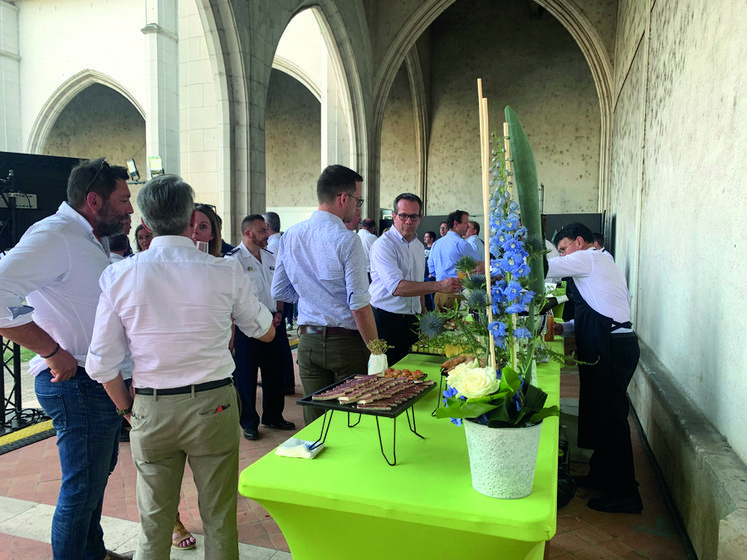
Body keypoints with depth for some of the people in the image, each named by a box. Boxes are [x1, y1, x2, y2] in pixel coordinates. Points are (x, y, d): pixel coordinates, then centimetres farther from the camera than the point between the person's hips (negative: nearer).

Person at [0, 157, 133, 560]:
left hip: (99, 380, 10)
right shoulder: (54, 235, -18)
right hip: (77, 382, -10)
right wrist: (53, 352, -25)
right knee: (82, 486, 3)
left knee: (98, 475, 24)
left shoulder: (91, 240, 13)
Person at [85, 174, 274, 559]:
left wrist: (127, 408, 13)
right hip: (213, 405, -1)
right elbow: (265, 332, 5)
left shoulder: (119, 275, -7)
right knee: (219, 520, 16)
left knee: (154, 525, 19)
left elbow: (102, 364, -3)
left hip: (150, 411, 2)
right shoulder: (225, 271, -11)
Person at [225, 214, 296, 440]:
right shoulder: (234, 259, -10)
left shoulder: (271, 257, 12)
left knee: (275, 372, 13)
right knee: (246, 375, 4)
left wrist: (278, 313, 4)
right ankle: (249, 422, 19)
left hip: (273, 323, 6)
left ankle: (273, 416, 30)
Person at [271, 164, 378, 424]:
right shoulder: (347, 240, -15)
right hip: (345, 341, -5)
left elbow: (279, 291, 11)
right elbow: (359, 305, -18)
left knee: (316, 422, 15)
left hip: (307, 340, 6)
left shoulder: (290, 235, 4)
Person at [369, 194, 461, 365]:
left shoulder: (419, 246, 14)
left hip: (412, 320, 7)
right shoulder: (383, 245, -13)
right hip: (386, 319, -7)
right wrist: (439, 286, -31)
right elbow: (397, 287, -26)